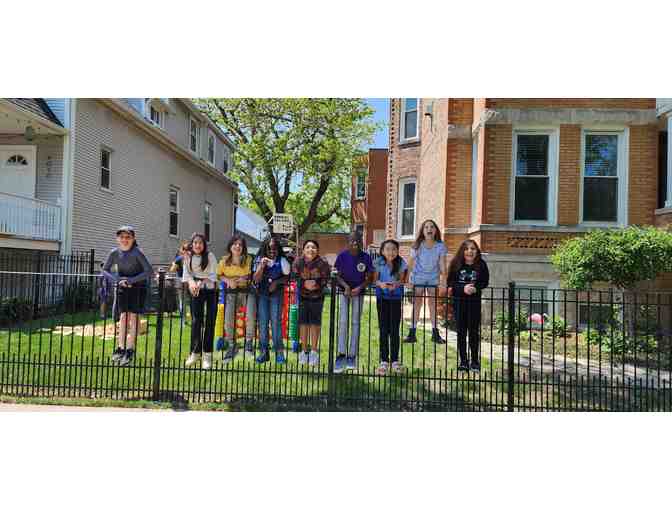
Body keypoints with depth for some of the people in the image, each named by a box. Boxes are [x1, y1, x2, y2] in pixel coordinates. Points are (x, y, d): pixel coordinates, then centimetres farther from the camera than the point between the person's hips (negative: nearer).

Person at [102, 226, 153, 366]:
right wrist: (118, 280, -16)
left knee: (133, 316, -4)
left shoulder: (137, 253, -18)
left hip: (138, 287, -3)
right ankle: (121, 348, 10)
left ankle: (130, 351, 0)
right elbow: (105, 270, 0)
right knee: (123, 317, 3)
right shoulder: (114, 253, -6)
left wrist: (131, 280, -23)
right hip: (122, 287, 3)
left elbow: (149, 271, -21)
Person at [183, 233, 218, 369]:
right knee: (195, 320, -1)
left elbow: (212, 275, -6)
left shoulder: (210, 256, -3)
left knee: (210, 321, -2)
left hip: (210, 290, -2)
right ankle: (195, 352, 9)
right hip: (196, 291, 2)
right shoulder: (188, 257, 5)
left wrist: (201, 282, -21)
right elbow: (186, 273, 1)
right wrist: (191, 282, -19)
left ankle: (207, 354, 2)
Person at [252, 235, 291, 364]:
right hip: (262, 294, 2)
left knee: (276, 321, -7)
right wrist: (262, 266, -15)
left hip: (276, 294, -2)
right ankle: (263, 351, 9)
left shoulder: (282, 261, -1)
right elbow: (256, 279, -3)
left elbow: (287, 277, 3)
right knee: (262, 322, 2)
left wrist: (277, 282, -13)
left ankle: (279, 351, -1)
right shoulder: (259, 260, 4)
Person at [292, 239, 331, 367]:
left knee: (315, 323, 5)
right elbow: (294, 277, -7)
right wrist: (304, 283, -25)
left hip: (317, 296, -1)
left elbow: (326, 278, -9)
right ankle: (304, 351, 20)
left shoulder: (322, 263, -13)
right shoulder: (298, 262, -8)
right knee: (303, 322, 7)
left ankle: (314, 351, 18)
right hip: (302, 296, 1)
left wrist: (317, 284, -27)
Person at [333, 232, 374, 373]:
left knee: (355, 323, 4)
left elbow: (369, 278, -2)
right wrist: (346, 286, -19)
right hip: (344, 290, -1)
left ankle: (352, 356, 10)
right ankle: (341, 354, -13)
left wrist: (359, 288, -18)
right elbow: (338, 276, -2)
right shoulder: (342, 256, -7)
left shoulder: (366, 257, -6)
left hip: (358, 292, 1)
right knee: (343, 321, -11)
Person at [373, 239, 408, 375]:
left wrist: (395, 284, -25)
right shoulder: (378, 263, -8)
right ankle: (384, 361, 10)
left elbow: (402, 280, -3)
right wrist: (380, 284, -25)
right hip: (382, 297, 0)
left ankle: (395, 360, 13)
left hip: (396, 297, 0)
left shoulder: (401, 263, -8)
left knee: (394, 329, 2)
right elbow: (375, 279, -4)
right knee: (383, 329, 3)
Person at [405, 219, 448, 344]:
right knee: (417, 304, 1)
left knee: (433, 304, 7)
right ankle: (412, 333, 3)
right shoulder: (417, 246, -8)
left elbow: (442, 265, -8)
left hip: (433, 279, 1)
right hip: (418, 278, -1)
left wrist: (443, 282, -15)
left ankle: (435, 333, 14)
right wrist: (409, 281, -15)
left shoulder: (440, 246, -7)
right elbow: (410, 264, -8)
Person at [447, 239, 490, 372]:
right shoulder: (456, 264, -4)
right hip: (459, 301, 1)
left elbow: (485, 282, 0)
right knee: (461, 331, 6)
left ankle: (475, 361, 16)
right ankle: (463, 361, 16)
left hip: (475, 301, -1)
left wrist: (476, 288, -19)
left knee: (474, 331, 4)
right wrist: (463, 288, -21)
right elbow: (450, 282, -6)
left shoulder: (481, 265, -4)